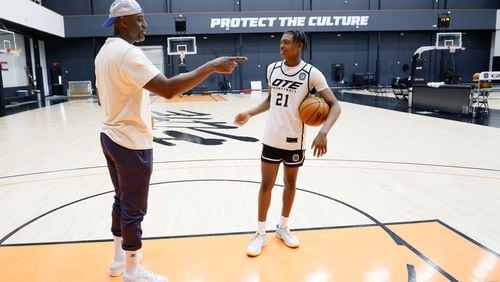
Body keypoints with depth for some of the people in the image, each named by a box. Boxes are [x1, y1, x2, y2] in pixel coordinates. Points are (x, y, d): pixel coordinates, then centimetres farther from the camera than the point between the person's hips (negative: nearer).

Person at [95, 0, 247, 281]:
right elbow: (168, 89, -34)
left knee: (122, 200, 21)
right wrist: (212, 66, -30)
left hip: (112, 137, 10)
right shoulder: (128, 52, -22)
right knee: (133, 209, 4)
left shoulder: (105, 51, 11)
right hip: (132, 143, -10)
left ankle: (119, 258, 37)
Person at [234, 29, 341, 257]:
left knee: (290, 184, 14)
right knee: (266, 184, 6)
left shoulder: (311, 74, -11)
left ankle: (283, 227, 34)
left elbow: (334, 106, -14)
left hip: (295, 141, -2)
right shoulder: (272, 69, 3)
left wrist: (323, 132, -30)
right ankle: (261, 233, 19)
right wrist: (250, 114, 5)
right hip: (271, 138, 3)